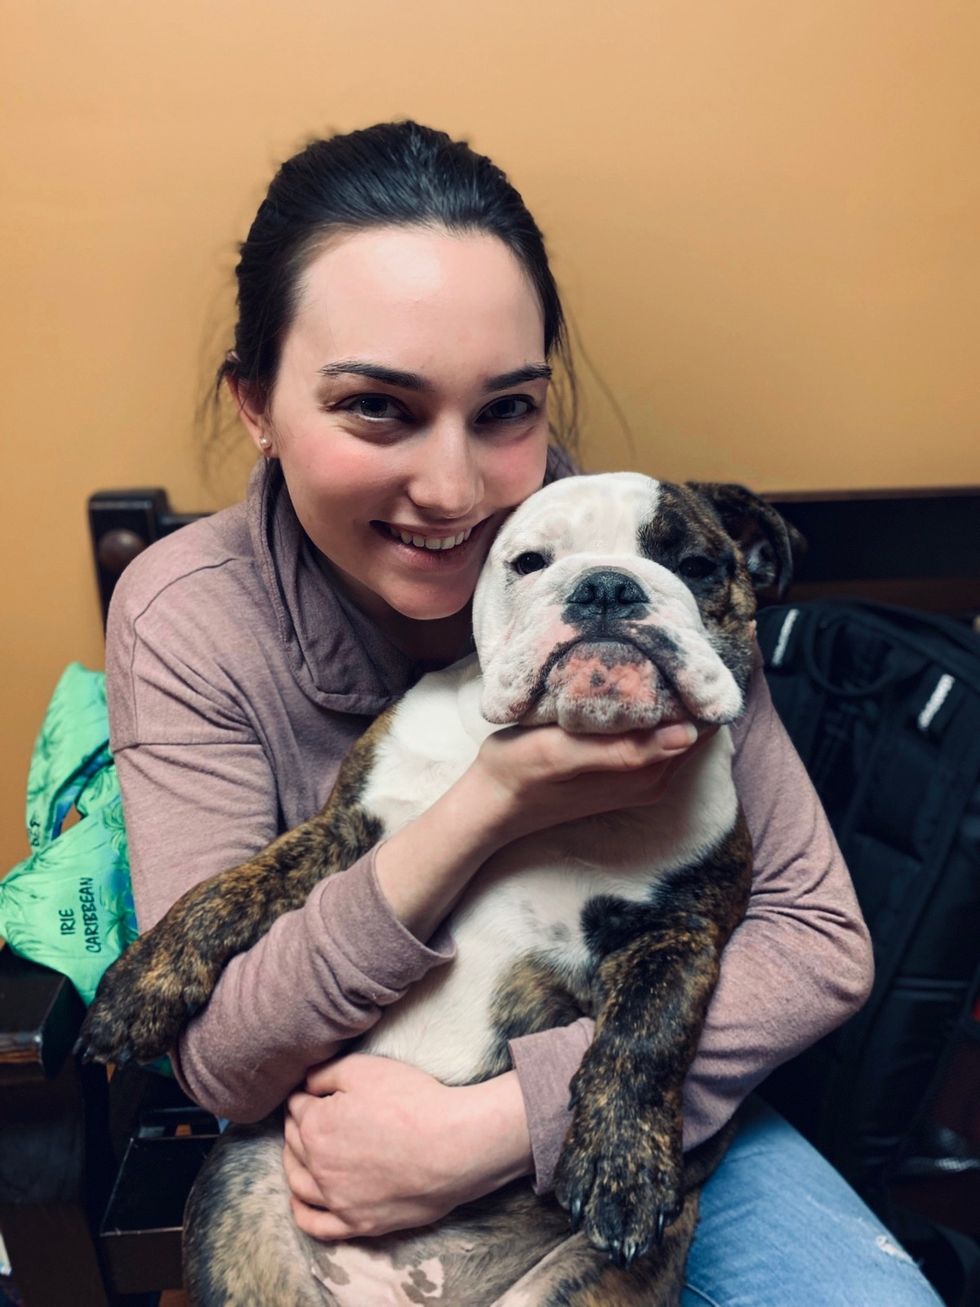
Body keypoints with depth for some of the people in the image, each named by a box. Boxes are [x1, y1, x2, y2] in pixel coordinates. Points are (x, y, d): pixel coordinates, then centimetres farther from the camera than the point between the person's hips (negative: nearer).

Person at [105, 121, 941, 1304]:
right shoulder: (187, 616, -17)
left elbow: (820, 939, -14)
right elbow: (216, 1062, -17)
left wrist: (497, 1122, -24)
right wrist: (486, 807, -31)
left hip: (626, 1106, 1)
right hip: (338, 1140, 0)